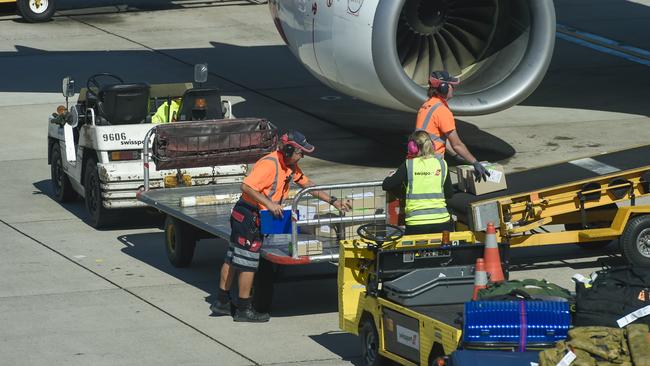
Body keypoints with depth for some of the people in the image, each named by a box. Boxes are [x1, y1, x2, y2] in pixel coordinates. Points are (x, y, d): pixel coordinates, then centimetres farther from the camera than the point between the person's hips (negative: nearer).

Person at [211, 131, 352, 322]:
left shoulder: (290, 166, 9)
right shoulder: (270, 164, -22)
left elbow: (307, 184, 17)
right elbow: (246, 187, -28)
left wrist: (333, 201, 13)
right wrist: (269, 204, -31)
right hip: (249, 216, -10)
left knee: (232, 258, 15)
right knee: (248, 262, -3)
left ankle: (222, 302, 23)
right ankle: (244, 310, 3)